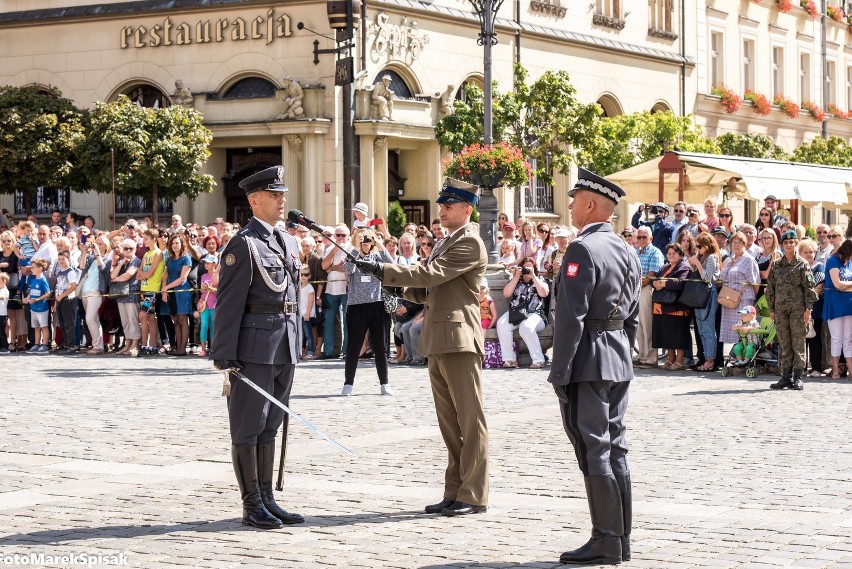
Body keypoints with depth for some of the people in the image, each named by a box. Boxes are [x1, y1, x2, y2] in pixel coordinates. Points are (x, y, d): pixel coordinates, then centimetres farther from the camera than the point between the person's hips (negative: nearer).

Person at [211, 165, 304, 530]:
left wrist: (296, 345, 17)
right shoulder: (243, 245, -10)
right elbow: (228, 303, -14)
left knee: (270, 426, 13)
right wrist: (224, 355, -17)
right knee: (248, 427, 0)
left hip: (284, 348, 8)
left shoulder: (288, 243, 15)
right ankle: (252, 506, 5)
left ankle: (267, 500, 20)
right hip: (255, 346, -8)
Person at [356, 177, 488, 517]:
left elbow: (431, 274, -18)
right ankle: (454, 493, 16)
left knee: (469, 421, -5)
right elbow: (429, 289, 23)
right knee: (449, 423, 11)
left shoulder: (470, 243, -9)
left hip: (459, 339, -10)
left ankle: (474, 496, -2)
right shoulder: (445, 243, 22)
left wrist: (383, 271, -17)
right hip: (438, 342, 10)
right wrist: (411, 290, 0)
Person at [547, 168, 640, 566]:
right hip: (619, 362, 9)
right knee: (614, 447, 11)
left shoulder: (583, 249, -15)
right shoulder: (626, 251, 13)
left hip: (588, 362, -9)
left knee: (593, 451, -5)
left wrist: (559, 371, -17)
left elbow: (570, 317, -19)